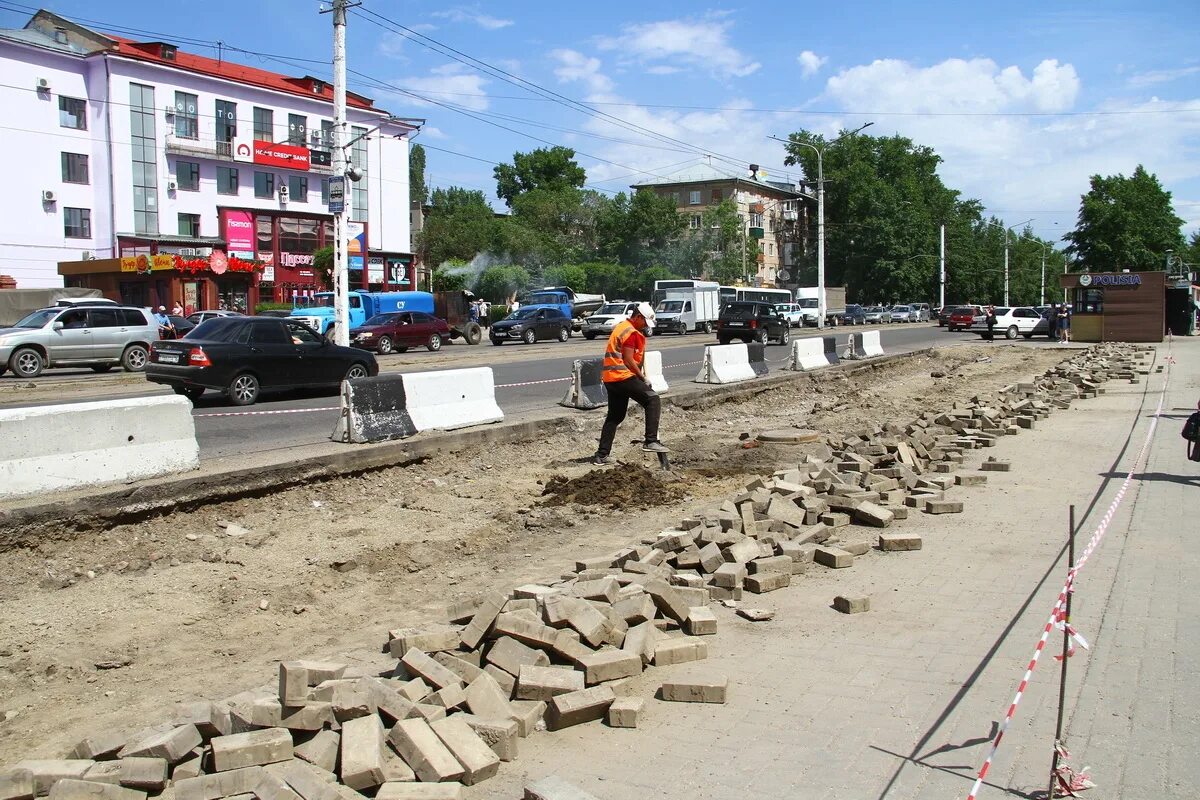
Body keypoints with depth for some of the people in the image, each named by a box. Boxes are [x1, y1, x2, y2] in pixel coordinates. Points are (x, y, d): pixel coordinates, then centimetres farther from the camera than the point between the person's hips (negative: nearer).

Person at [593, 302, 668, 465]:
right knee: (652, 400, -8)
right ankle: (651, 441, -15)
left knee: (615, 416, 15)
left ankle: (602, 455, 14)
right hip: (622, 376, -10)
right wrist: (643, 378, -7)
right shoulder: (631, 332, -11)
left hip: (610, 377, 10)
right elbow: (628, 360, -15)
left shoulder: (621, 326, 20)